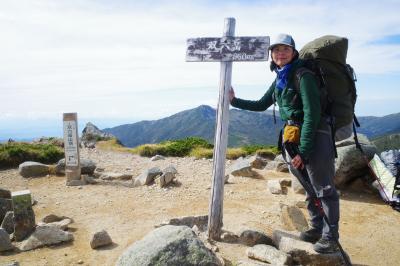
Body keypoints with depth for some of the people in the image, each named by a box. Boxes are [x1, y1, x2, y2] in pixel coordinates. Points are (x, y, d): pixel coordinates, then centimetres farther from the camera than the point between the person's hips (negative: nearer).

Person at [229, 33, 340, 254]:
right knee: (309, 187, 15)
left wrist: (303, 151, -22)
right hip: (294, 135, 8)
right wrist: (235, 101, 15)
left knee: (324, 188, -2)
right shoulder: (279, 79, 12)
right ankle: (317, 228, 28)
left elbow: (312, 113, -20)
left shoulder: (303, 76, -13)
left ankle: (330, 236, 9)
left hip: (315, 135, -8)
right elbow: (261, 105, 22)